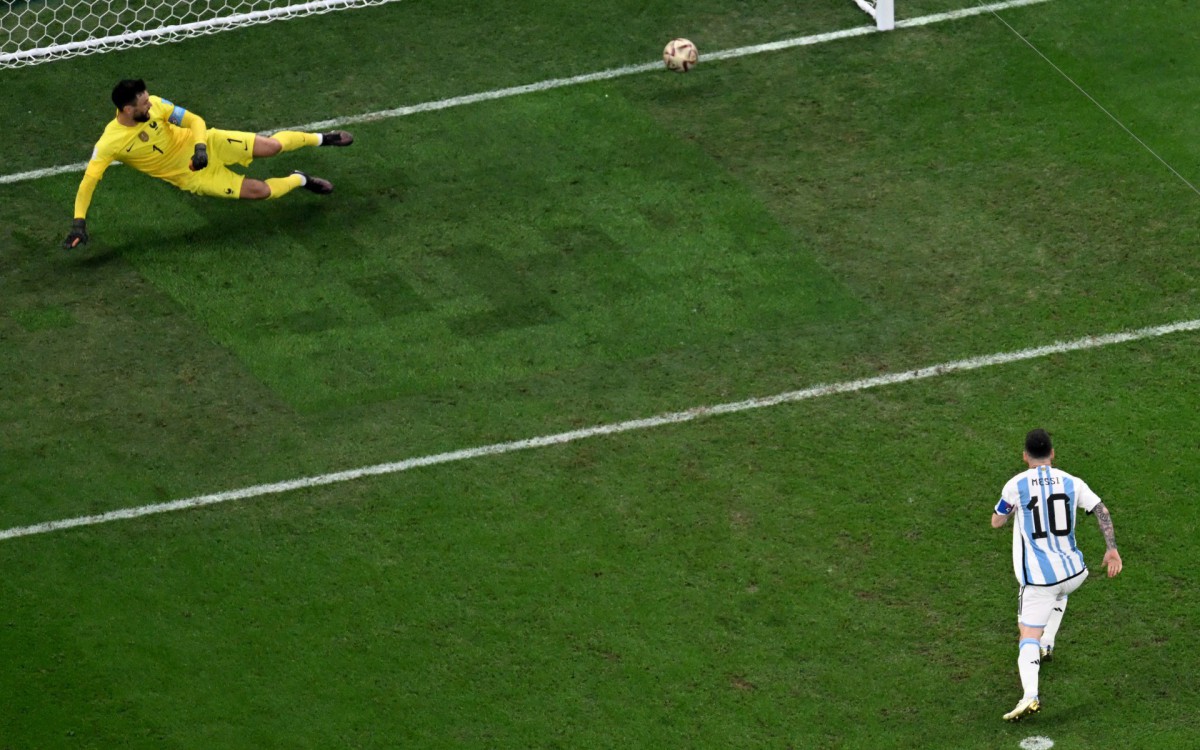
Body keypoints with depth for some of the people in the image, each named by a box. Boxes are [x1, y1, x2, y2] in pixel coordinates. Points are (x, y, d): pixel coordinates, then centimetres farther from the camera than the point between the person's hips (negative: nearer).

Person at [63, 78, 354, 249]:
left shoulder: (154, 105, -16)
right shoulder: (110, 143, -26)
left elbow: (195, 121, -9)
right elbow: (88, 182, -24)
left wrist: (201, 147, -30)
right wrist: (79, 223, -34)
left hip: (205, 144, 2)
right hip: (190, 177, -2)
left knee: (271, 146, -7)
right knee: (260, 191, -9)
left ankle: (321, 138, 23)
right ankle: (299, 180, 24)